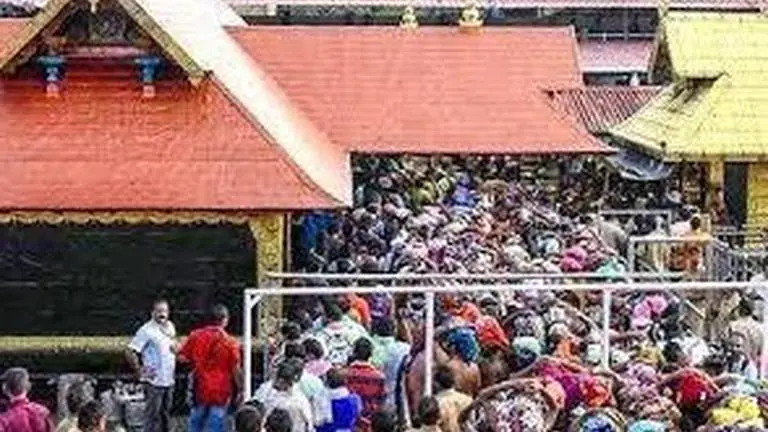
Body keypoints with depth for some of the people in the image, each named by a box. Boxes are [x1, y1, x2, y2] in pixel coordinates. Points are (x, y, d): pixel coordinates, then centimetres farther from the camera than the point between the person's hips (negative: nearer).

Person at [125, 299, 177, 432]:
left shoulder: (170, 327, 9)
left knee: (165, 415, 16)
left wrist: (174, 347, 8)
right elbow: (130, 352, -18)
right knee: (153, 415, -3)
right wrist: (139, 370, -15)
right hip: (154, 381, -8)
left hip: (169, 381, 8)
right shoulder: (147, 330, -14)